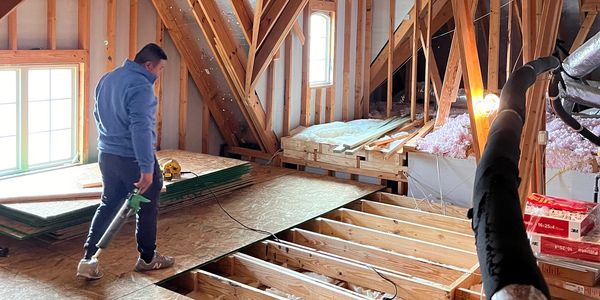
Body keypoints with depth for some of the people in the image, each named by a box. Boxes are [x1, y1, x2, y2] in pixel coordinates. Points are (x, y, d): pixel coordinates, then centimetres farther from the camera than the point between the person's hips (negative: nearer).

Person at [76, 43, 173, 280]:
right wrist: (147, 168, -27)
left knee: (108, 205, 15)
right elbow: (141, 129, -27)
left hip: (107, 155, 8)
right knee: (147, 208, 10)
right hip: (132, 158, -8)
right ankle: (147, 259, 24)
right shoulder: (140, 86, -20)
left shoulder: (108, 79, 9)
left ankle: (89, 260, 10)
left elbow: (98, 115, 20)